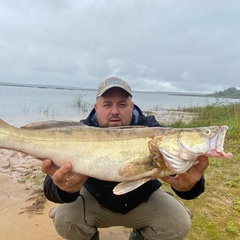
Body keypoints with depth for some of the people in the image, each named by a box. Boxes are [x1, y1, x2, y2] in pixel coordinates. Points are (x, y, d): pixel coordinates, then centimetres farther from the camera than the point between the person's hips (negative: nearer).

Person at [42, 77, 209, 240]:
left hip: (143, 201, 1)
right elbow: (54, 182, -31)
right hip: (95, 201, 0)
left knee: (179, 223, -19)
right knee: (64, 219, -23)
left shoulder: (151, 129, -21)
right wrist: (65, 187, -57)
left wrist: (188, 185, -57)